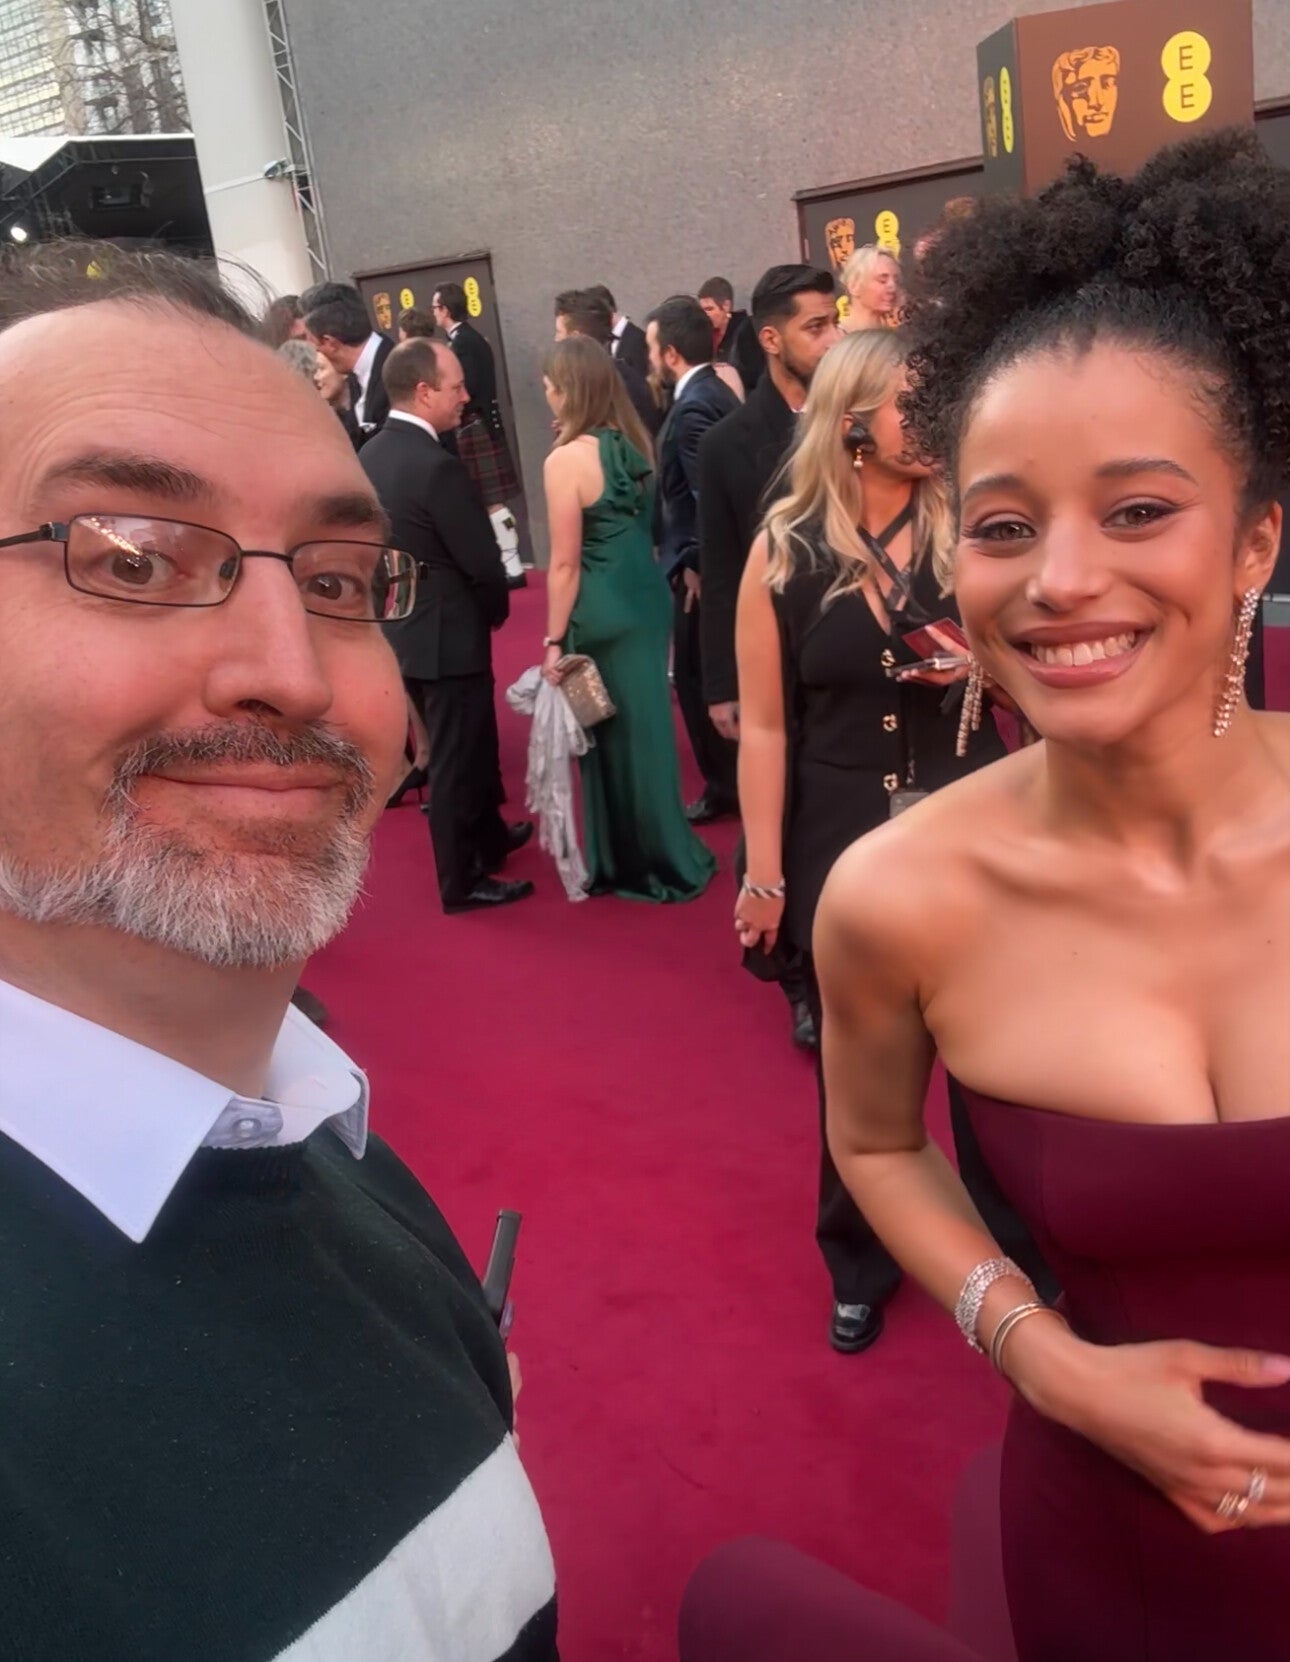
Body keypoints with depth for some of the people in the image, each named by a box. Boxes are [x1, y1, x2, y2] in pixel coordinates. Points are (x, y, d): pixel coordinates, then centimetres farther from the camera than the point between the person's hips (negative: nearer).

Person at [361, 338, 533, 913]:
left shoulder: (368, 456, 2)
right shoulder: (438, 466, -24)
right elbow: (482, 562, -20)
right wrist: (496, 610, 0)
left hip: (399, 627, 9)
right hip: (446, 633, -9)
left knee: (469, 747, 25)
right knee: (456, 759, 6)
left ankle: (489, 838, 43)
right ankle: (463, 881, 20)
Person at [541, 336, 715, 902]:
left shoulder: (566, 460, -16)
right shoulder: (635, 441, 6)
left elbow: (566, 564, -15)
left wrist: (553, 641, -7)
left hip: (602, 611, -7)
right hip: (648, 596, 7)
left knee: (613, 736, 8)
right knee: (644, 727, 18)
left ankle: (648, 866, 21)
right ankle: (665, 854, 31)